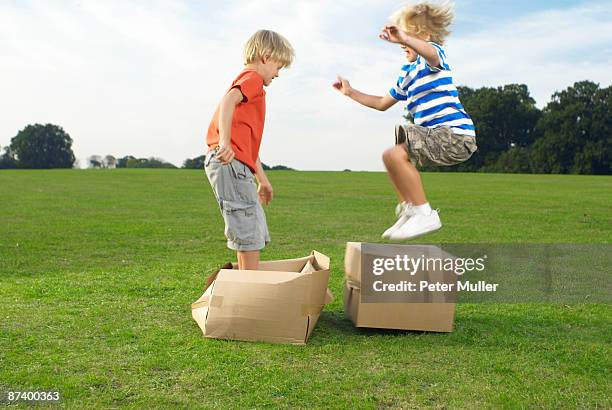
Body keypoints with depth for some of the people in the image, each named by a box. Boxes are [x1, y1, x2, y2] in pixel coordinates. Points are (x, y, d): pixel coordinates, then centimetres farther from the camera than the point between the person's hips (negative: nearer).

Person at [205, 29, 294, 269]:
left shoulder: (249, 82, 29)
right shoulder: (253, 78, 0)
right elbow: (228, 100, -24)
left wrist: (263, 180, 28)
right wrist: (225, 142, -34)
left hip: (237, 164, 10)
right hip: (230, 162, -10)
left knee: (255, 231, 15)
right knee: (249, 232, -8)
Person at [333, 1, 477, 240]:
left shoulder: (434, 55, -6)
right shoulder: (406, 73, 22)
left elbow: (432, 54, -35)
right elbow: (382, 103, 32)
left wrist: (404, 38, -50)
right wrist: (351, 92, 30)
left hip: (455, 134, -10)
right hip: (436, 134, 10)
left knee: (394, 155, -24)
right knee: (394, 158, 22)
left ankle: (424, 215, -17)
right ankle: (409, 212, 19)